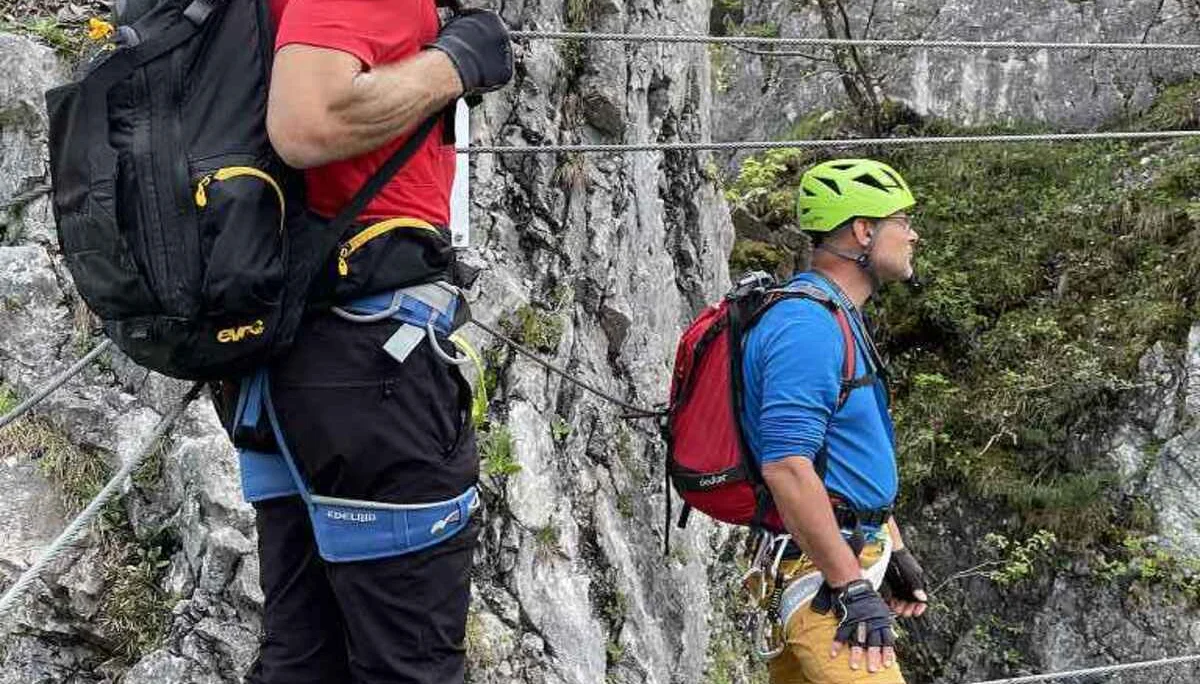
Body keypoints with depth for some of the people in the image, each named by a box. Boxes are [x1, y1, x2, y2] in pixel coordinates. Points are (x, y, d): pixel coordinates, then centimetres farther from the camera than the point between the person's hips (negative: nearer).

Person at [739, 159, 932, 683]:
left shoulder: (838, 320, 17)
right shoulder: (807, 325, -18)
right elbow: (786, 467, -27)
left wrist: (895, 552, 24)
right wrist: (851, 588, -25)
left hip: (844, 557, 11)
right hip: (821, 573, -11)